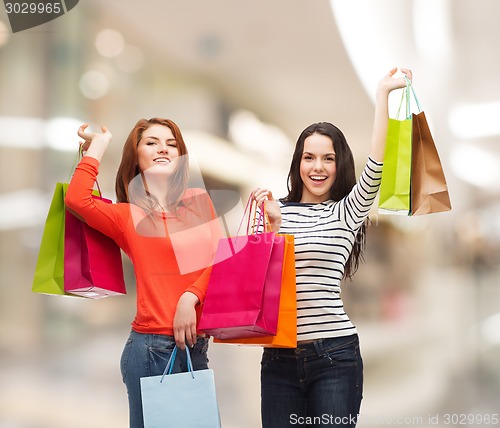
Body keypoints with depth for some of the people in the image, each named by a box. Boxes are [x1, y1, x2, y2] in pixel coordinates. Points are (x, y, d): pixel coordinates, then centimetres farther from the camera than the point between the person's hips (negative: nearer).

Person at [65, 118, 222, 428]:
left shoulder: (199, 200, 10)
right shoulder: (127, 215, 0)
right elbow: (77, 199, -17)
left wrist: (190, 297, -13)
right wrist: (97, 147, -3)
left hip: (197, 343, 4)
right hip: (152, 346, -4)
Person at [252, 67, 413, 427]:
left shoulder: (347, 213, 3)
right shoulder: (277, 211, 8)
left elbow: (375, 169, -13)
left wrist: (383, 93, -14)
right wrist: (275, 224, -12)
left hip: (334, 355, -2)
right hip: (280, 356, 2)